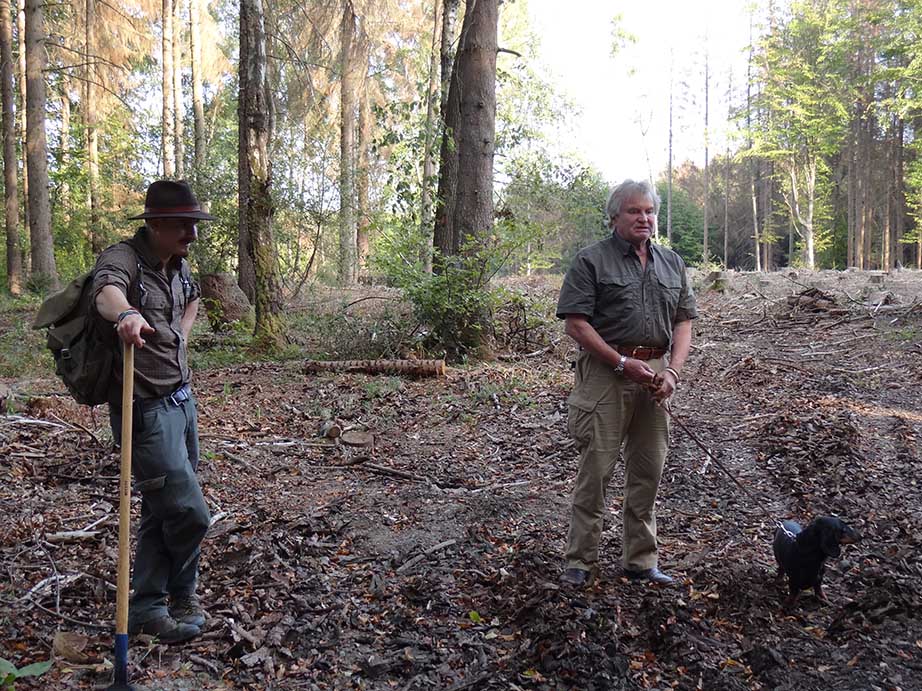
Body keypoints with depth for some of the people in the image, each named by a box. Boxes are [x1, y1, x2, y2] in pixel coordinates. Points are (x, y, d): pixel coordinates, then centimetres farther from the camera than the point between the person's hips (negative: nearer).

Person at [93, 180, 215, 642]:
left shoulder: (177, 265, 10)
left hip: (181, 399, 9)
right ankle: (181, 598, 22)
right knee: (189, 514, -5)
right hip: (147, 409, -8)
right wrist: (126, 313, -61)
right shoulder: (123, 258, -15)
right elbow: (106, 291, -39)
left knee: (163, 511, 15)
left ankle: (147, 608, 28)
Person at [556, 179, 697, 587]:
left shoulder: (672, 263, 15)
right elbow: (575, 324, -9)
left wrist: (672, 371, -3)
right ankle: (581, 561, 9)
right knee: (596, 469, -3)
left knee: (648, 471, 10)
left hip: (655, 375, 5)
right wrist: (624, 363, -14)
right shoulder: (592, 260, -2)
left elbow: (683, 321, 13)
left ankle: (641, 560, 23)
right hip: (606, 371, -5)